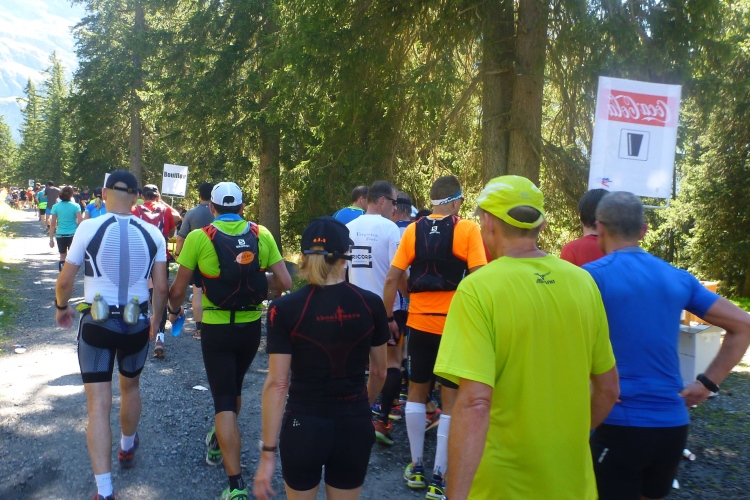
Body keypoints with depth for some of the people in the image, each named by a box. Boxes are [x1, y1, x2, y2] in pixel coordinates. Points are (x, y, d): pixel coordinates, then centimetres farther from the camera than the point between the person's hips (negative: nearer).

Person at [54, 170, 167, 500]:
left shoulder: (89, 228, -9)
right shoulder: (152, 233, -3)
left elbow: (65, 280, -5)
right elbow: (161, 288, -2)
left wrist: (61, 307, 16)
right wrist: (156, 318, 15)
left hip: (97, 324, -2)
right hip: (137, 324, 3)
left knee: (98, 405, 2)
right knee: (130, 387, 27)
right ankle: (127, 449, 49)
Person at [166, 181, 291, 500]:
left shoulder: (199, 238, -9)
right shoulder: (262, 235, -3)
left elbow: (178, 290, -4)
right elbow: (284, 283, -5)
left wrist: (174, 310, 17)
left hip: (216, 328, -3)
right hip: (251, 327, 3)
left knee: (224, 401, 3)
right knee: (234, 390, 26)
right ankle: (218, 443, 50)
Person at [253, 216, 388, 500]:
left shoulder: (284, 309, -13)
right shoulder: (371, 304, -6)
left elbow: (277, 383, -13)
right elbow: (379, 373, 5)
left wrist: (267, 452, -7)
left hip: (304, 426, -2)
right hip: (354, 427, 2)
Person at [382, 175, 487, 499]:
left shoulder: (413, 230, 2)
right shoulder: (468, 230, -6)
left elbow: (392, 278, 1)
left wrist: (387, 317, 10)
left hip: (420, 322, 3)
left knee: (417, 392, 18)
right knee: (451, 401, 6)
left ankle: (416, 468, 25)